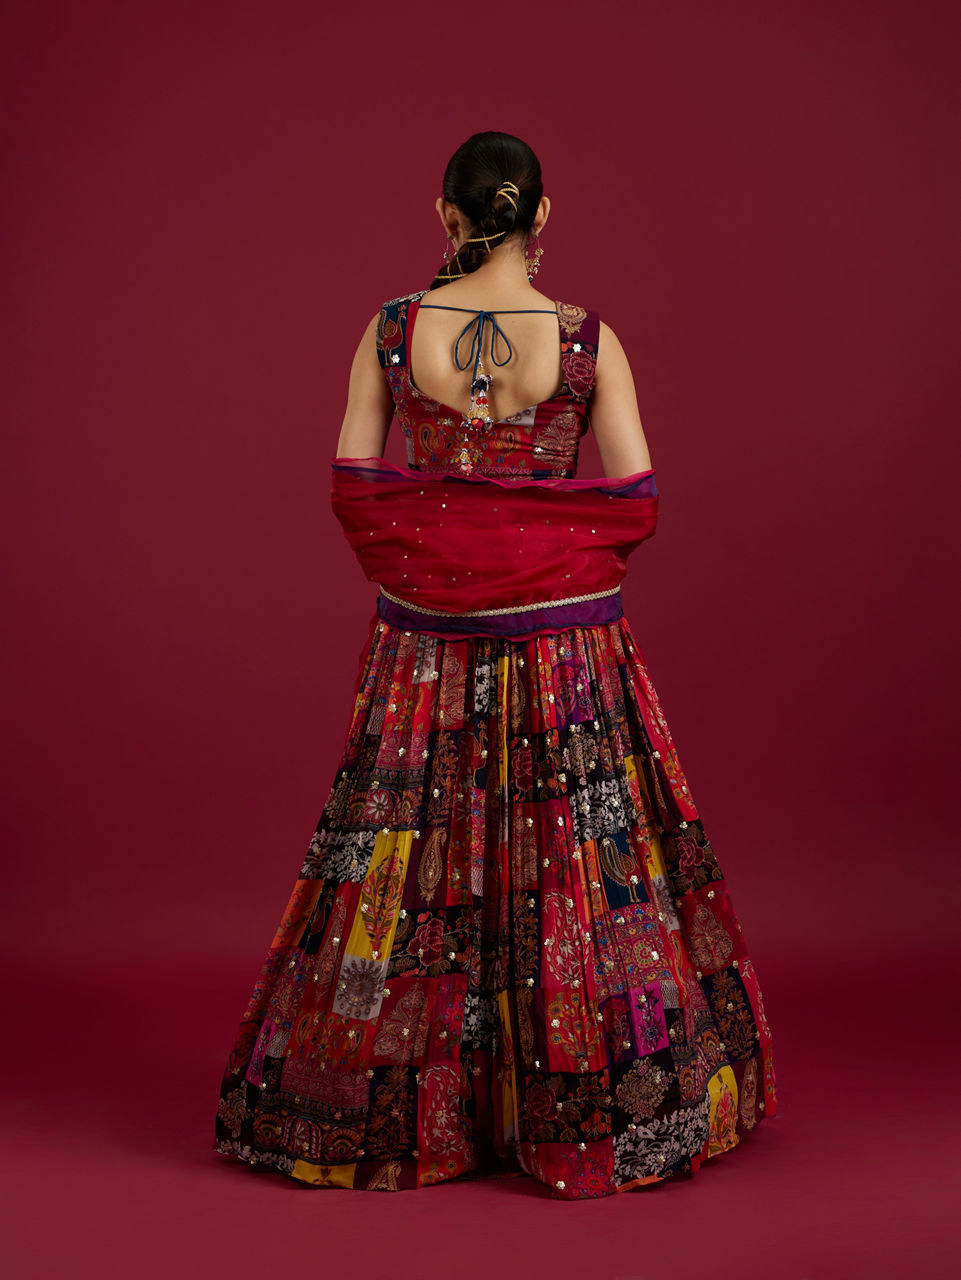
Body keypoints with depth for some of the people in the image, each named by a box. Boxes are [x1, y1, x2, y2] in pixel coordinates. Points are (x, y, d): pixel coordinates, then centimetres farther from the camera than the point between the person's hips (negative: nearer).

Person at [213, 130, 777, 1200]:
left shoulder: (391, 330, -4)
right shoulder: (589, 340, -7)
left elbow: (352, 486, -1)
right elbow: (634, 503, -5)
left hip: (426, 638, 2)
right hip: (564, 638, -1)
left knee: (409, 861, 11)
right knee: (579, 857, 9)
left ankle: (393, 1112, 22)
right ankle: (586, 1114, 18)